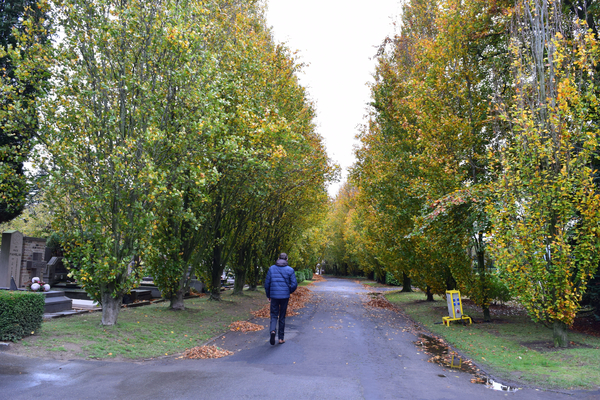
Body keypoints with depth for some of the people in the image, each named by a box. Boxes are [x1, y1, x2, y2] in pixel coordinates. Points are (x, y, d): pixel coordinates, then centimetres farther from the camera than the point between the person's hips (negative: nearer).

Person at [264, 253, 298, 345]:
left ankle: (273, 330, -20)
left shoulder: (271, 269, 1)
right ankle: (281, 338, 15)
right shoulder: (290, 270, -3)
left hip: (274, 296, 0)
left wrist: (268, 295, 15)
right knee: (282, 317, 11)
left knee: (274, 315, 9)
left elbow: (267, 283, 2)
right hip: (285, 296, 0)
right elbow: (294, 284, -5)